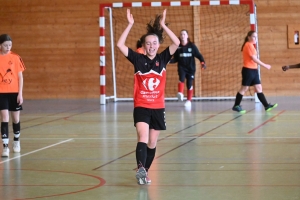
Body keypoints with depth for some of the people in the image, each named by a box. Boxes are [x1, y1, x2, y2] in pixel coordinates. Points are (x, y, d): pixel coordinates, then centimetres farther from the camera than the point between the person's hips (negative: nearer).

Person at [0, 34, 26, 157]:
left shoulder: (15, 58, -2)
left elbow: (20, 76, 1)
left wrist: (20, 93, -4)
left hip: (14, 92, 1)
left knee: (16, 118, 11)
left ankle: (16, 141, 34)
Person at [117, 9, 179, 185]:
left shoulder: (163, 58, 2)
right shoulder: (138, 59, -1)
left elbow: (177, 43, -12)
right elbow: (120, 45, -11)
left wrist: (163, 25, -16)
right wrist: (130, 25, -16)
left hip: (158, 108, 2)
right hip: (141, 107, -2)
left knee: (152, 144, 11)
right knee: (143, 139, -22)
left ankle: (144, 173, 25)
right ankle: (141, 169, -37)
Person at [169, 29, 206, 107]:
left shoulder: (192, 46, -4)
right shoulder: (178, 47, 1)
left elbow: (198, 55, -6)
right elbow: (175, 59, 6)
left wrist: (202, 62, -23)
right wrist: (169, 61, -14)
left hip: (191, 68, -1)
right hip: (181, 67, 1)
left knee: (189, 84, 4)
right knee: (181, 78, -29)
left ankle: (189, 100, 18)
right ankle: (180, 93, -41)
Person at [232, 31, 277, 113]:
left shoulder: (250, 45, 16)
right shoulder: (249, 45, -14)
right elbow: (254, 58, -18)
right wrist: (265, 65, -14)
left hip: (253, 70, 9)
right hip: (248, 70, -9)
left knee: (259, 88, 6)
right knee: (244, 88, -2)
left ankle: (267, 106, 4)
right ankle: (236, 106, 7)